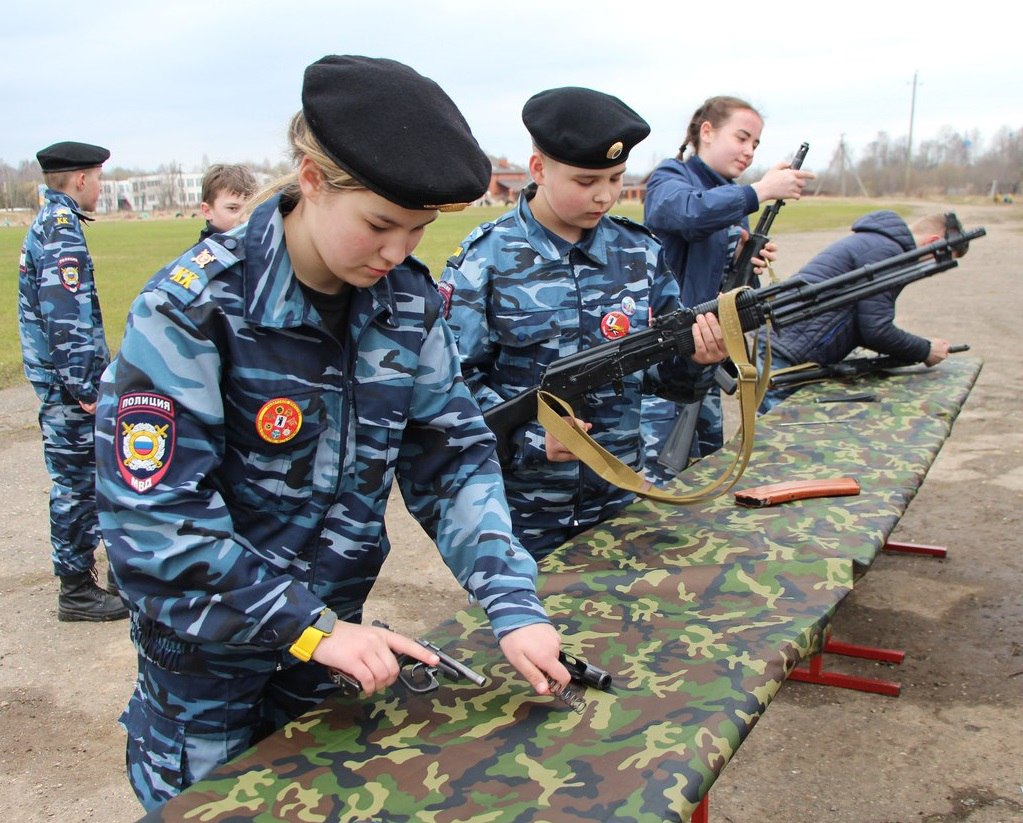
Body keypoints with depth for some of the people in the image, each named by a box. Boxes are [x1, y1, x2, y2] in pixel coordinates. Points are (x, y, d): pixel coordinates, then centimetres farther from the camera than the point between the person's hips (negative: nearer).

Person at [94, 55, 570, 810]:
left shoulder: (409, 300, -8)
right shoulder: (195, 305, -23)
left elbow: (451, 457, -5)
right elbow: (151, 515, -25)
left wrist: (512, 603, -17)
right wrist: (309, 627, -26)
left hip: (333, 630, 5)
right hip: (208, 649, -4)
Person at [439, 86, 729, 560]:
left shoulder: (640, 253, 2)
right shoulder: (485, 259, -10)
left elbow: (661, 367, 7)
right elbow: (453, 378, -11)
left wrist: (694, 357, -15)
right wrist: (527, 437, -23)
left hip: (616, 498, 4)